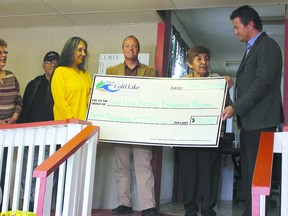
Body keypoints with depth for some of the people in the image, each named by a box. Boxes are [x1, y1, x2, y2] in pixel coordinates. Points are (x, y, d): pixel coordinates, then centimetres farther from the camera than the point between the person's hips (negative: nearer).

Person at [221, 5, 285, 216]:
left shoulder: (268, 46, -8)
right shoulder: (252, 48, 21)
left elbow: (263, 82, -18)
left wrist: (235, 108, -19)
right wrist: (237, 109, 11)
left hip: (260, 121, -9)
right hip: (248, 120, 9)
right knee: (249, 171, 10)